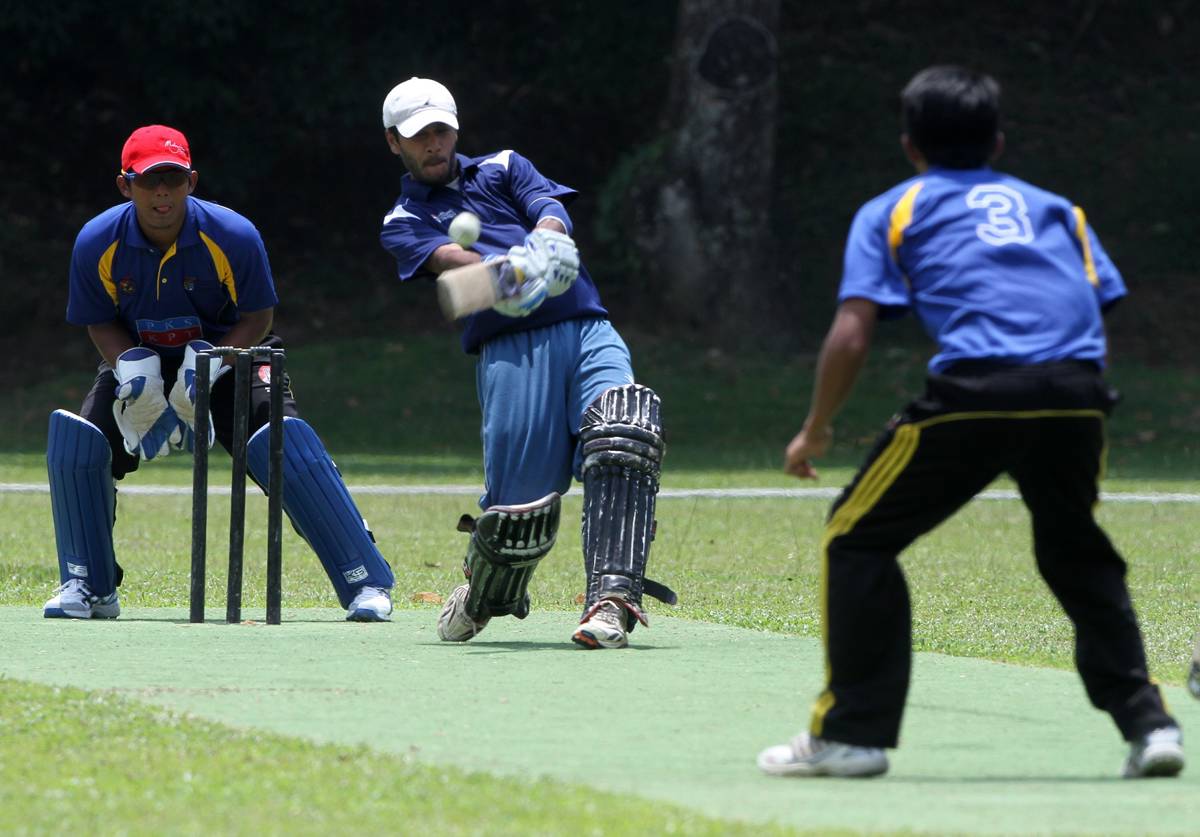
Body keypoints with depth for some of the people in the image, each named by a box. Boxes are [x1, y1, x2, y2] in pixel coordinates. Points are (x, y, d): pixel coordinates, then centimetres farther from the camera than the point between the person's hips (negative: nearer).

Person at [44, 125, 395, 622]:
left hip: (231, 357, -2)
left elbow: (258, 318, -13)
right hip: (140, 361, 2)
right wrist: (133, 374, -22)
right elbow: (101, 322, -3)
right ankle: (87, 587, 0)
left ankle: (366, 584, -16)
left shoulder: (232, 236, -23)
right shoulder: (97, 244, -17)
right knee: (75, 442, -18)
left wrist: (208, 367, -28)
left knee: (287, 447, -23)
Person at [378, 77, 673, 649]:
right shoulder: (403, 223, 17)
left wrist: (542, 244, -21)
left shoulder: (503, 169, 25)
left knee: (622, 440, -26)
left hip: (587, 329, 2)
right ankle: (481, 596, 22)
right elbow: (445, 258, -6)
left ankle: (611, 600, -33)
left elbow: (552, 211, 4)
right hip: (510, 347, -1)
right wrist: (504, 272, -28)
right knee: (519, 501, -10)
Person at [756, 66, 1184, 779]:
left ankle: (853, 732, 8)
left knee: (858, 539, 13)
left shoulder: (892, 212, 21)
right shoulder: (1058, 209, 31)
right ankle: (1146, 721, 14)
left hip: (974, 392, -3)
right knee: (1076, 554, 26)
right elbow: (1103, 310, 20)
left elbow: (851, 337, 10)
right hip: (1078, 393, 4)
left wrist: (816, 430, 22)